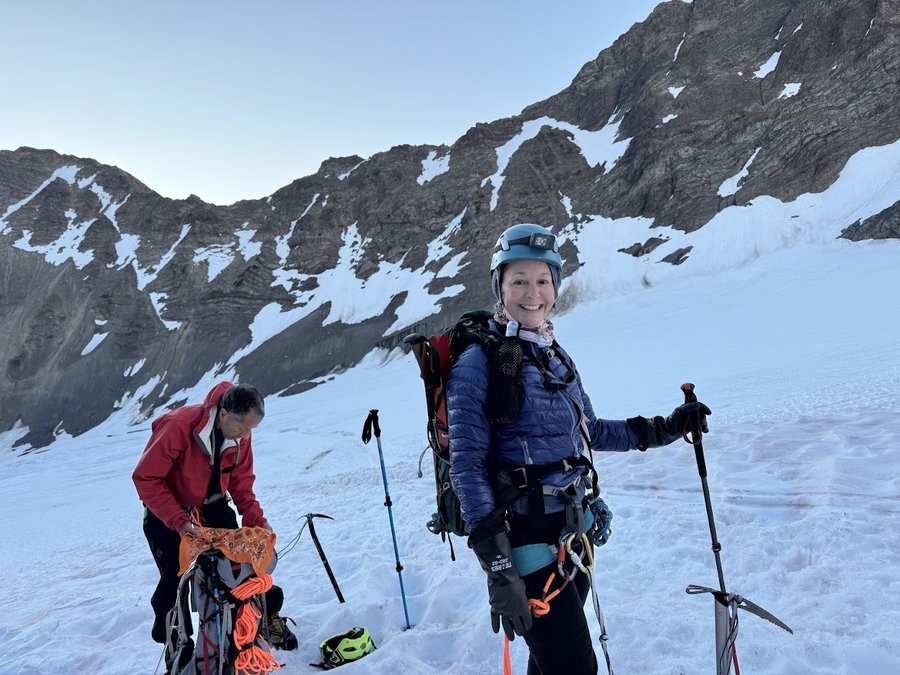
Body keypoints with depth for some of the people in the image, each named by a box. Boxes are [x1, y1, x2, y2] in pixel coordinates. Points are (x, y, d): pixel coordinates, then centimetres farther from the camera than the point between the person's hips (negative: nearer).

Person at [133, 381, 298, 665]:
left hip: (213, 507, 4)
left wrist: (257, 520, -16)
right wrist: (179, 522, -33)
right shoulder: (178, 426, -34)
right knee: (175, 577, -5)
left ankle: (268, 615, 15)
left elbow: (241, 482, -4)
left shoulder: (240, 433, -16)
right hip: (168, 511, -4)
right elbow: (146, 478, -28)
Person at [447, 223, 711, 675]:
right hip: (527, 539, -7)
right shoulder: (479, 362, -14)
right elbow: (467, 466, -17)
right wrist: (497, 567, -20)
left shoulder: (556, 357, 8)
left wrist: (661, 430, 10)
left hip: (573, 529, 7)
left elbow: (588, 431, 18)